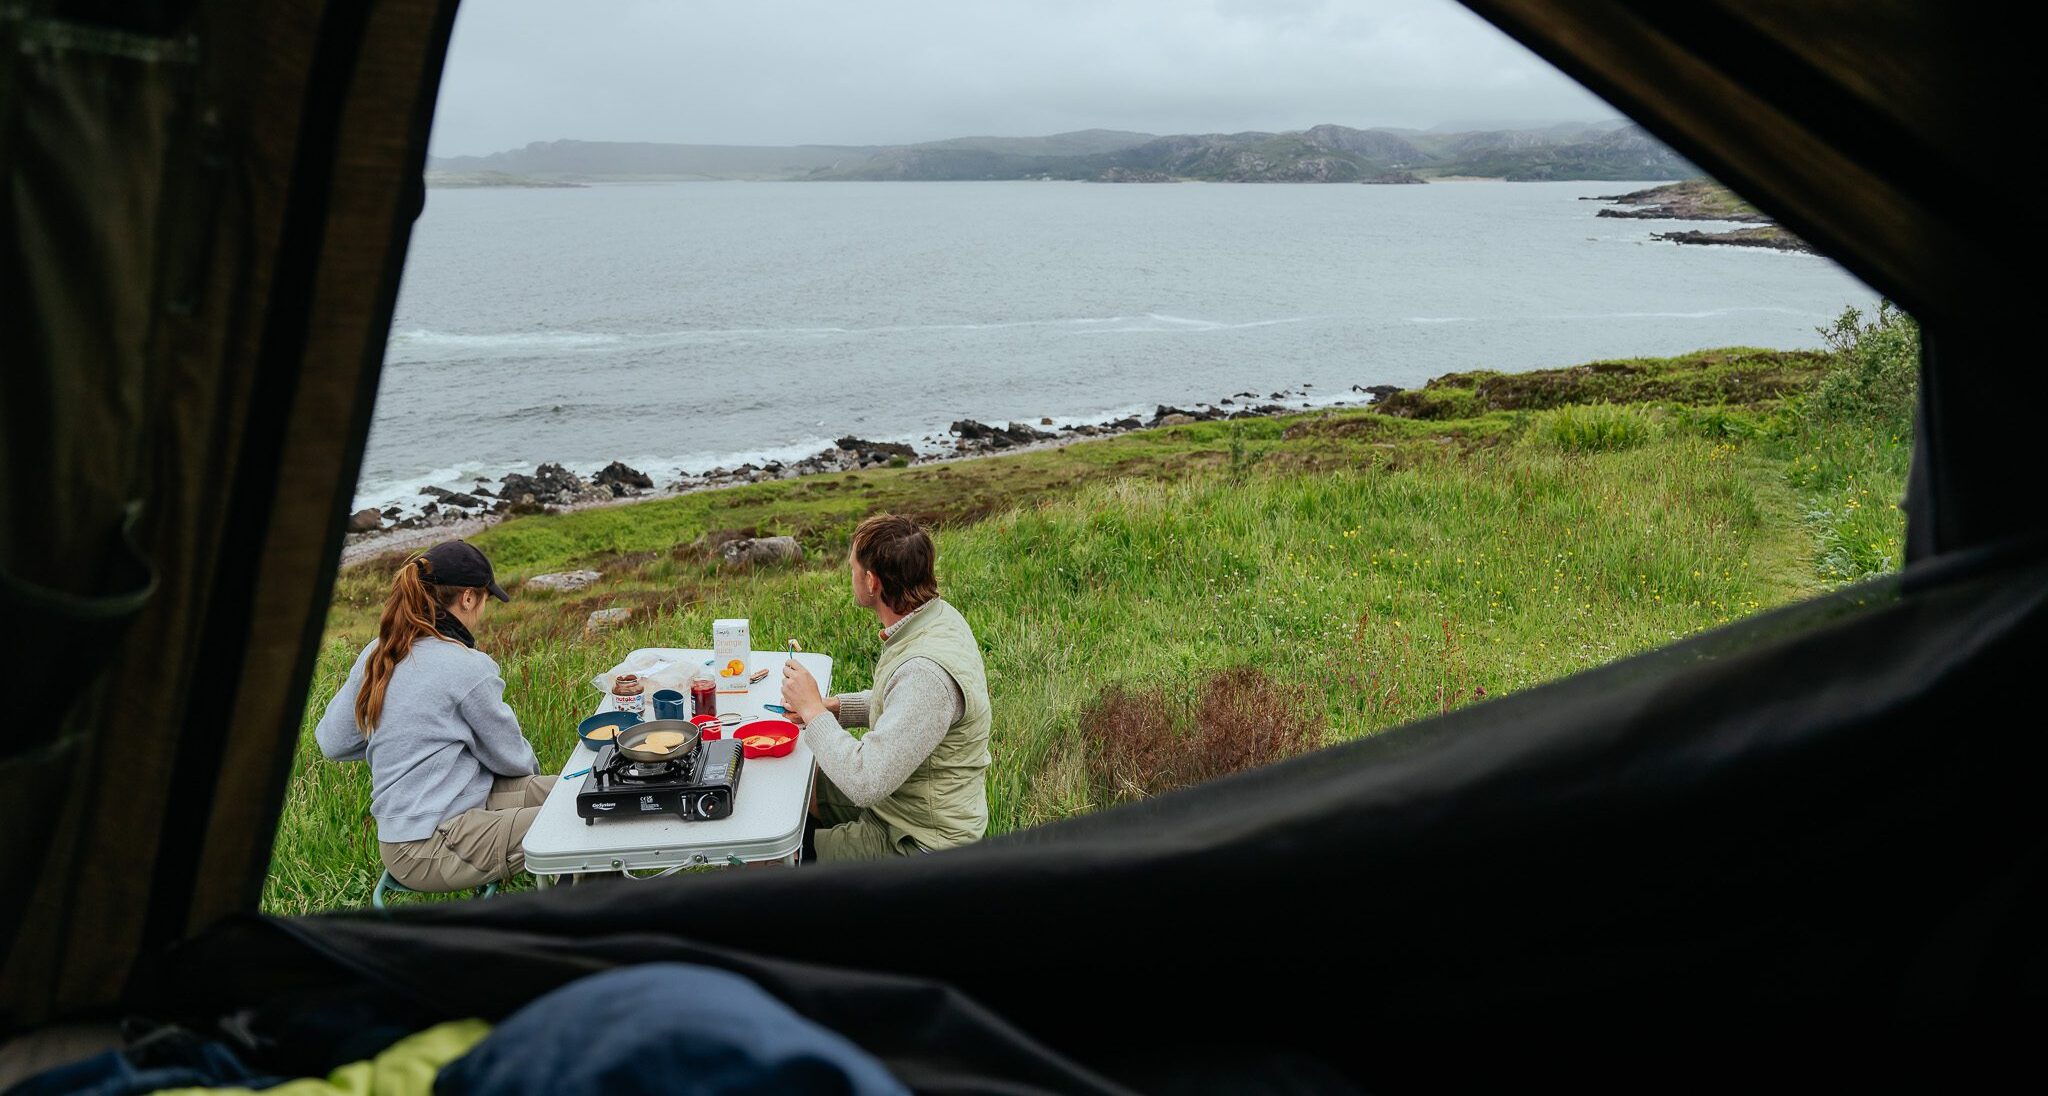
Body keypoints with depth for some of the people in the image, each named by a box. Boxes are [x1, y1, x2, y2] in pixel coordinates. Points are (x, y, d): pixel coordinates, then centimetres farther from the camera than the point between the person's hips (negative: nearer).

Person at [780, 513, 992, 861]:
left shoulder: (927, 671, -34)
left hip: (920, 842, -9)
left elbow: (864, 783, -33)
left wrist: (812, 708, -20)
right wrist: (832, 706, 2)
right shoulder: (936, 616, -3)